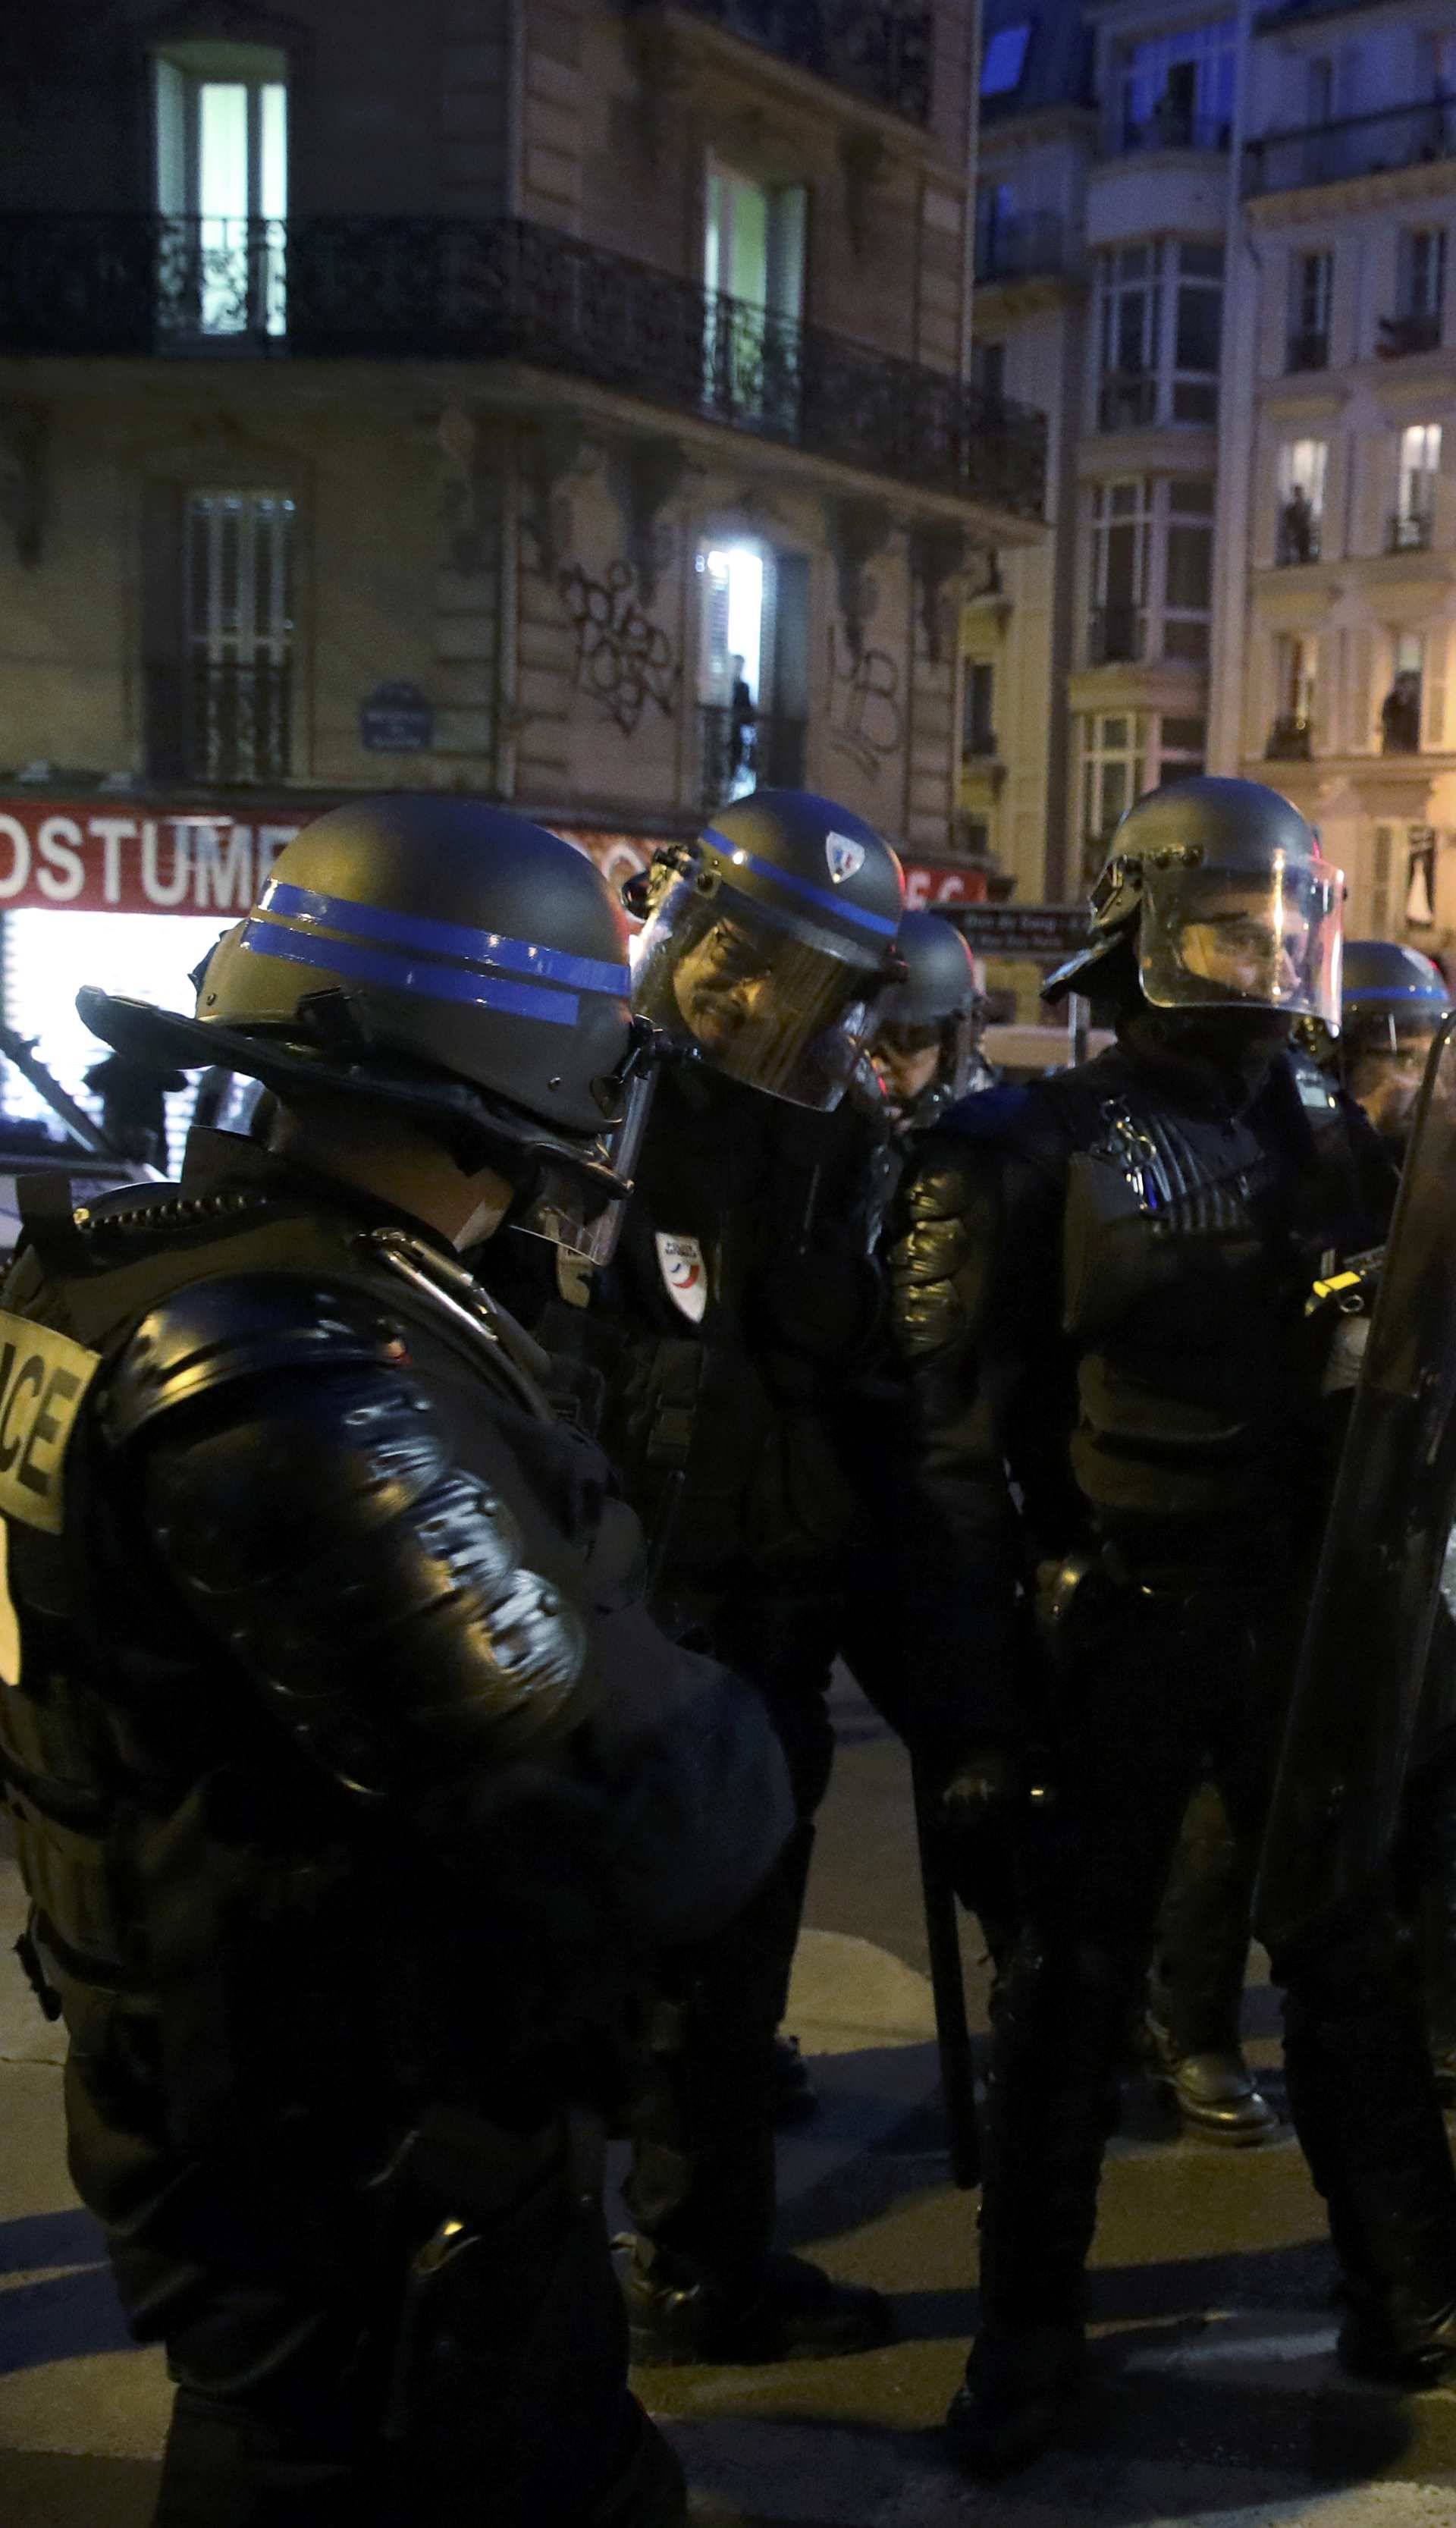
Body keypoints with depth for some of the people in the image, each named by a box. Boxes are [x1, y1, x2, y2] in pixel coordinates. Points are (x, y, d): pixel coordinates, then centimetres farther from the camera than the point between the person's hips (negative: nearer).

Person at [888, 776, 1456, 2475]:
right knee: (1076, 1982, 8)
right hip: (1117, 1627, -4)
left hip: (1307, 1616, 5)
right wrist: (976, 1697, -13)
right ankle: (1029, 2329, 24)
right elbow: (958, 1446, -10)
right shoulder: (1031, 1158, -9)